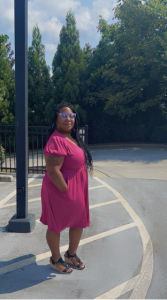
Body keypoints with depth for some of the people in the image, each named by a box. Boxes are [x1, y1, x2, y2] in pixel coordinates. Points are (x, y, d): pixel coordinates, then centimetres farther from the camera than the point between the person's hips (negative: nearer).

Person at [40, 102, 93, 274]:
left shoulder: (72, 137, 6)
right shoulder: (57, 141, -24)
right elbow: (52, 170, -28)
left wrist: (77, 192, 15)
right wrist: (66, 191, -20)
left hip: (78, 190, 9)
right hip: (60, 191, -9)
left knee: (79, 222, 20)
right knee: (56, 225, 12)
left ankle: (71, 254, 42)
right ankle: (55, 260, 33)